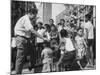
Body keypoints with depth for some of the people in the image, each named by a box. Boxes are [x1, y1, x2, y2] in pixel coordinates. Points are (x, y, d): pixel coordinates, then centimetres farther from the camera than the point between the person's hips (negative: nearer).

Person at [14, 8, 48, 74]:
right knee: (20, 57, -6)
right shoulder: (26, 19, -15)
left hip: (26, 39, 10)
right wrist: (43, 38, -26)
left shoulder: (27, 19, 18)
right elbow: (32, 31, -25)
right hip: (22, 39, -10)